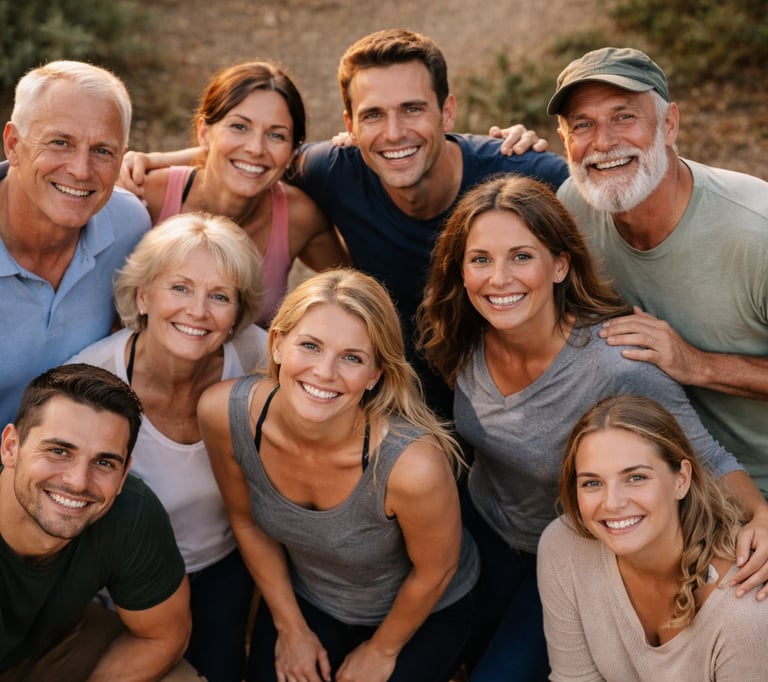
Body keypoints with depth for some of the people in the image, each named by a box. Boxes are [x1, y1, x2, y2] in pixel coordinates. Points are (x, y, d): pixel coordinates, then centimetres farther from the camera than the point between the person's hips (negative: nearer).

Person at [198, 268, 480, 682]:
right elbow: (247, 522, -7)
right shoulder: (223, 414, -28)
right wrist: (291, 629, 2)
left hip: (422, 613, -3)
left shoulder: (412, 465, -41)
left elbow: (433, 573, -19)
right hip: (305, 598, 3)